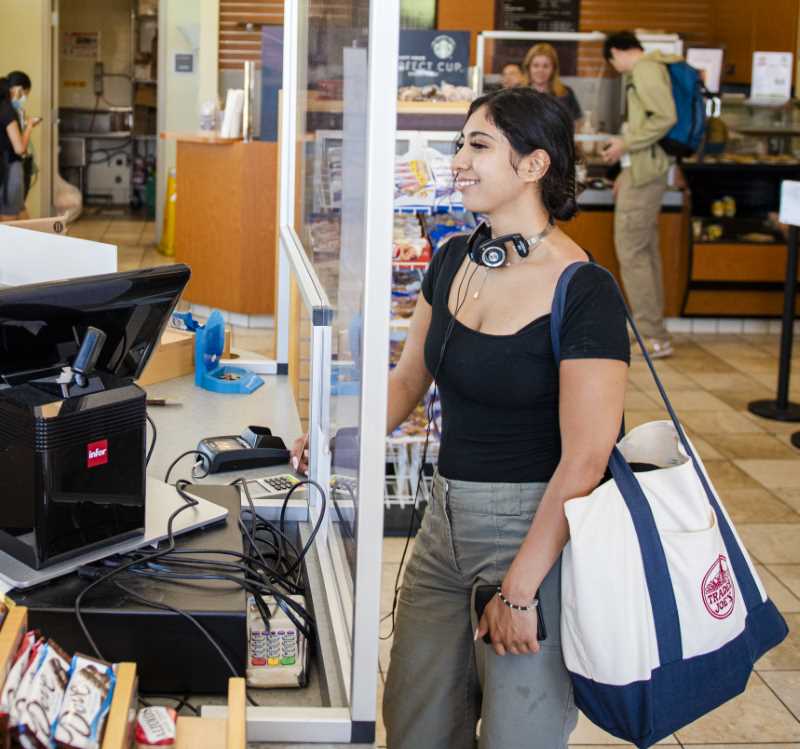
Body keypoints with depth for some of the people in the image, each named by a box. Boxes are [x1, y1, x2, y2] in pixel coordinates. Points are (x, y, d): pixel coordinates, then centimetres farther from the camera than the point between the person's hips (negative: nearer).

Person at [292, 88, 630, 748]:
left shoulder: (583, 292, -18)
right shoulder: (453, 261, 6)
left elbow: (584, 460, -19)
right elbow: (408, 379, 15)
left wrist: (519, 591, -19)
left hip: (535, 529, -7)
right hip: (446, 519, 7)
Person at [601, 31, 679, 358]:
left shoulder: (645, 68, -11)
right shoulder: (646, 69, 19)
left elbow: (666, 117, -21)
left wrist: (626, 144, -14)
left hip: (644, 172, -10)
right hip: (644, 170, 10)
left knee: (631, 251, -8)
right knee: (645, 251, 13)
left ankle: (654, 338, -6)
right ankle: (653, 332, 18)